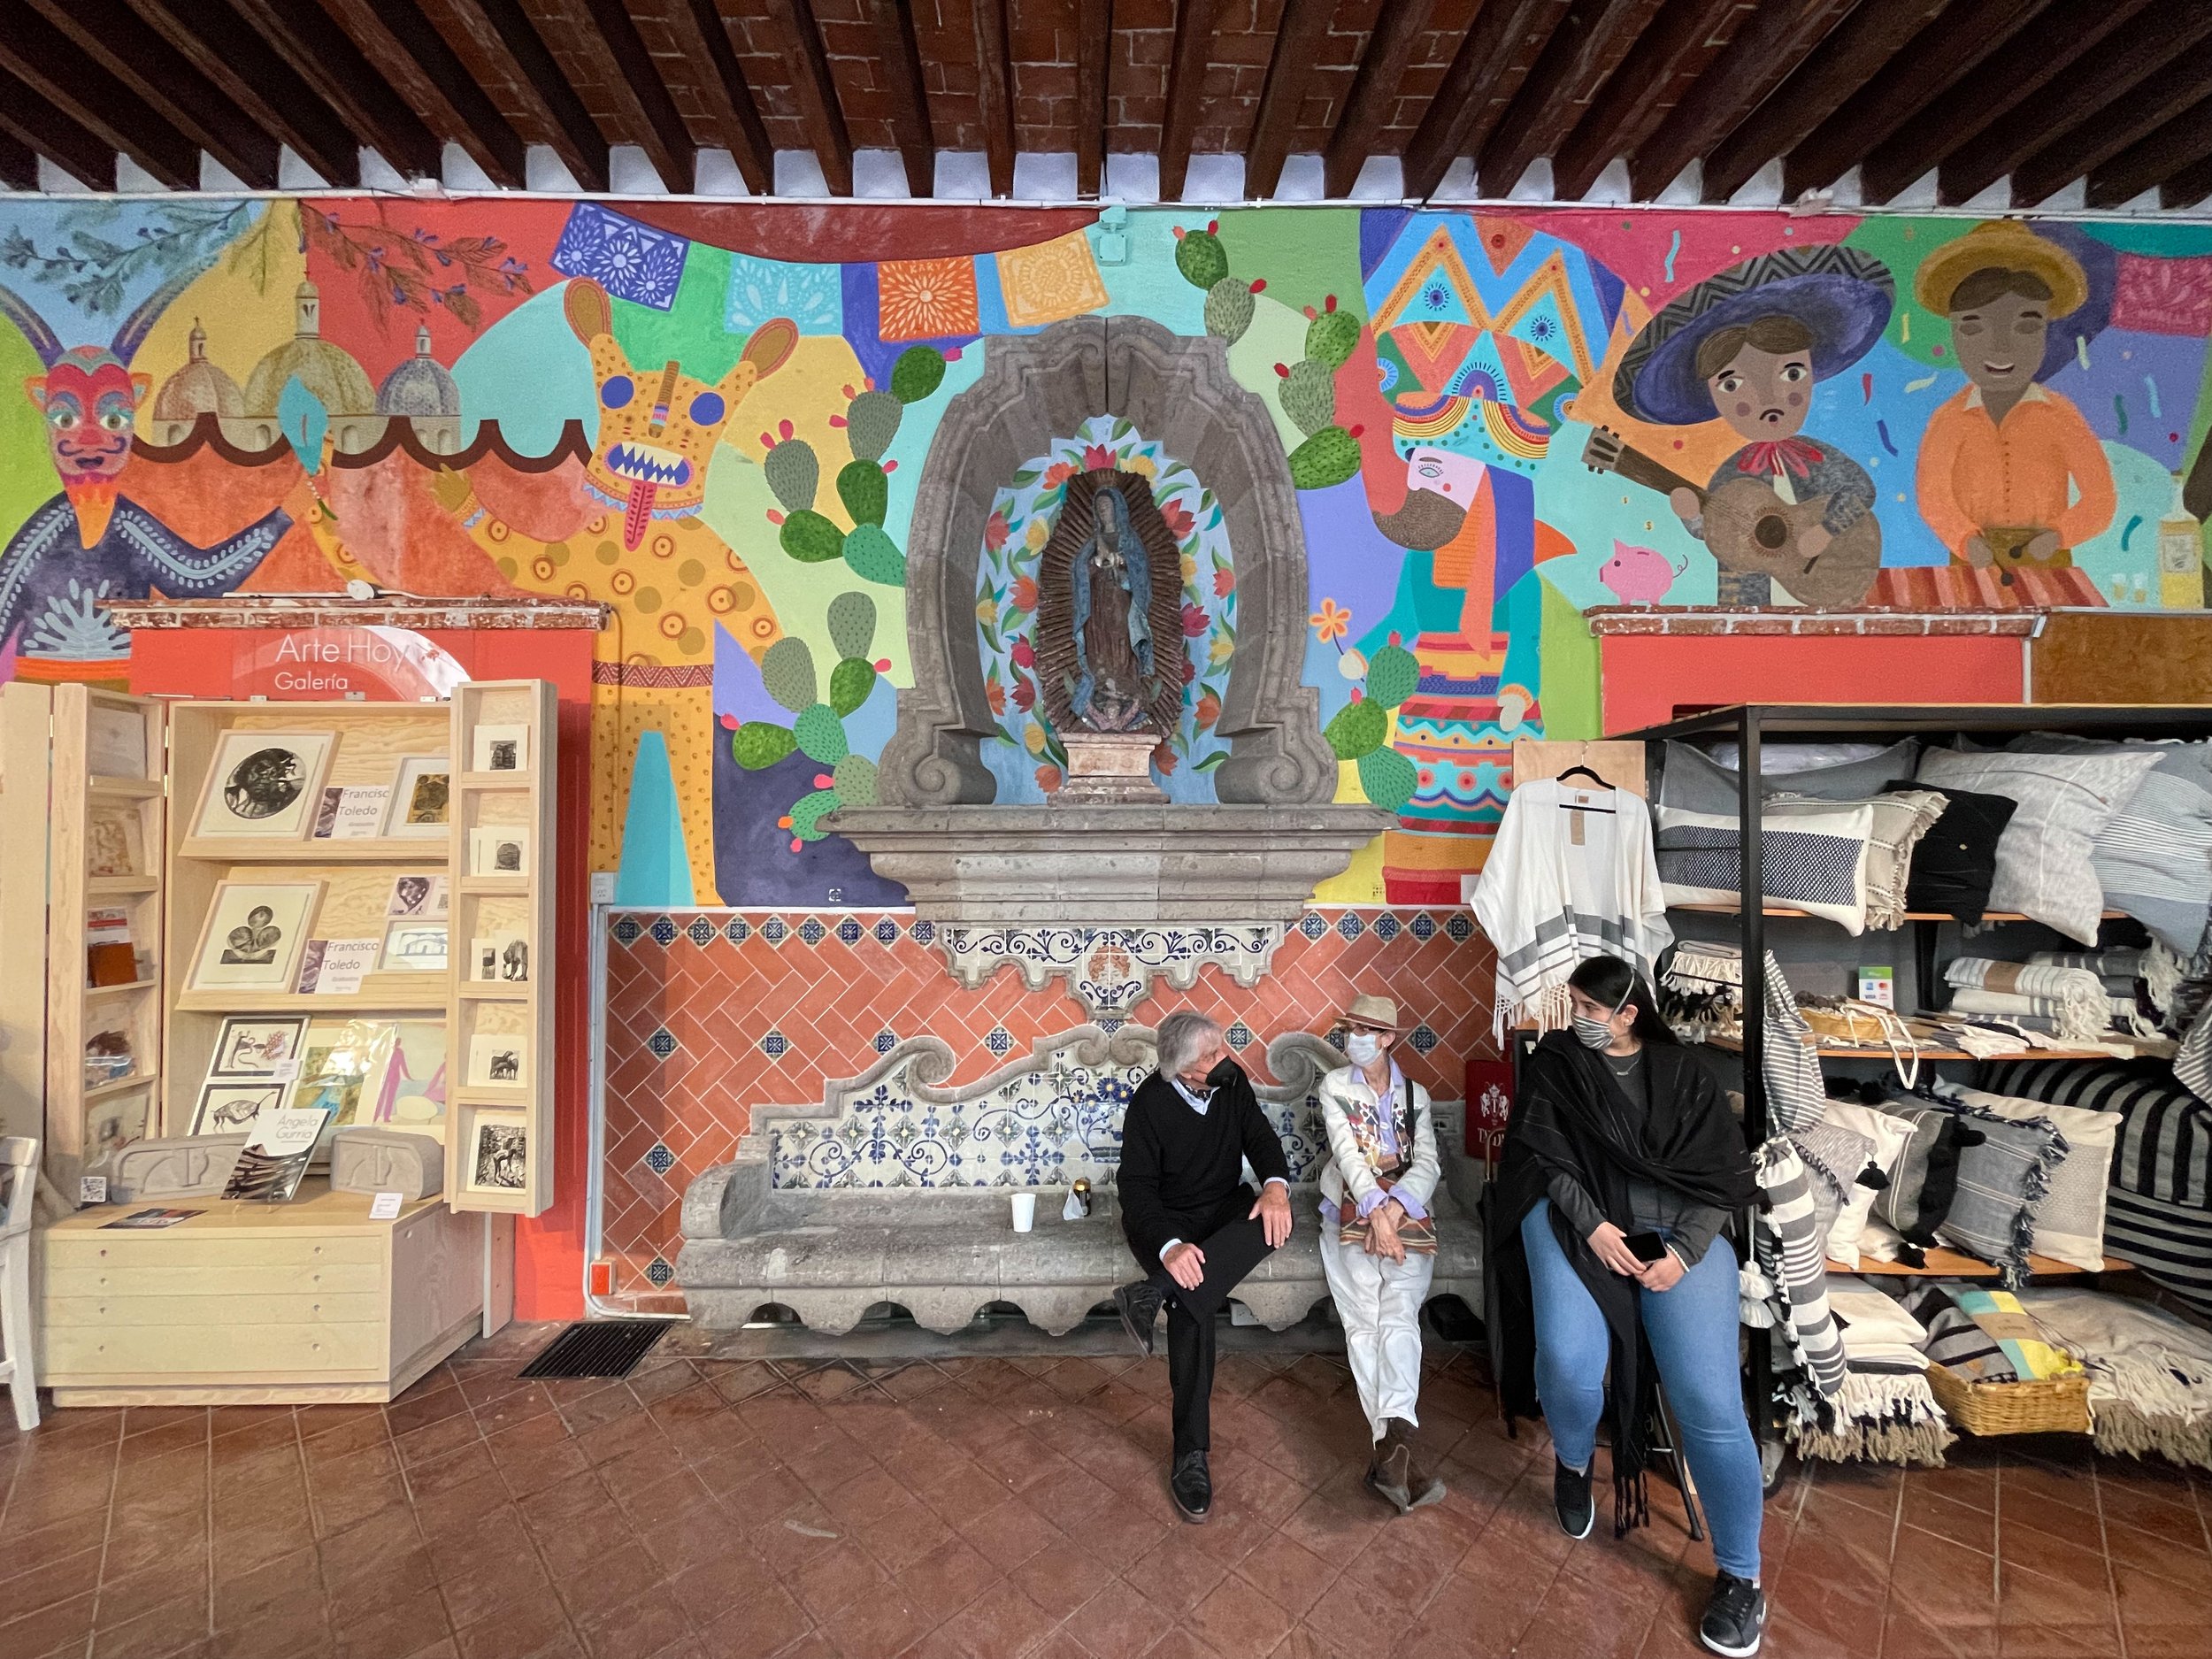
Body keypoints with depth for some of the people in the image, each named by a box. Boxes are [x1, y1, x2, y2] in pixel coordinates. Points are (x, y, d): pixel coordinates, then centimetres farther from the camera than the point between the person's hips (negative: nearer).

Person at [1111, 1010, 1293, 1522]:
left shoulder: (1233, 1081, -5)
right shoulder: (1150, 1102, -18)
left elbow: (1259, 1136, -1)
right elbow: (1137, 1186, -19)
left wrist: (1276, 1184, -25)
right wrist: (1168, 1246, -36)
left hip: (1223, 1207, 4)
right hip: (1164, 1219, -4)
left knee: (1273, 1220, -29)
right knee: (1193, 1307, -29)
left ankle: (1154, 1293, -32)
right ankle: (1190, 1455, -15)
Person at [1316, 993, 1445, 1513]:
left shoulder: (1416, 1095, 13)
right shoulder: (1335, 1086, 6)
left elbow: (1427, 1163, 2)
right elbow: (1347, 1153, -7)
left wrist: (1395, 1206, -16)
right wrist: (1375, 1211, -21)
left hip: (1403, 1208, 1)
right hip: (1352, 1206, -1)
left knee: (1399, 1317, -13)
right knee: (1364, 1320, -17)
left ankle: (1390, 1450, -17)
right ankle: (1396, 1449, -22)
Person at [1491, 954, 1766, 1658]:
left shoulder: (1683, 1073, 9)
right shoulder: (1554, 1062, 7)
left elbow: (1725, 1172, 6)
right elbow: (1543, 1151, 1)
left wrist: (1684, 1251, -8)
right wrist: (1592, 1224, -13)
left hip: (1679, 1228, 1)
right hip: (1577, 1217, -1)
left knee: (1710, 1400, -15)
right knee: (1569, 1362, -25)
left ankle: (1740, 1574, 11)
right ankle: (1572, 1461, 12)